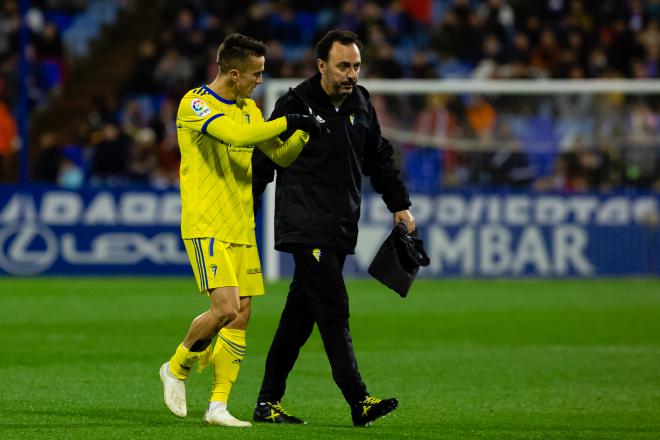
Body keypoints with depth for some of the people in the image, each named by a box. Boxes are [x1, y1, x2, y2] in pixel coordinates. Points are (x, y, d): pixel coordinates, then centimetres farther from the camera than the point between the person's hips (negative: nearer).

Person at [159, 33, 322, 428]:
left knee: (241, 318, 1)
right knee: (226, 308, -19)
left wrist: (305, 130, 3)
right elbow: (236, 134, -28)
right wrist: (290, 121, -23)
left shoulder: (249, 109, 14)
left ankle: (218, 405, 5)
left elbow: (281, 156, 21)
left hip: (241, 229, 8)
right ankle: (177, 368, 5)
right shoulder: (196, 104, -11)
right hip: (207, 228, -8)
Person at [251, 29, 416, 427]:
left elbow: (380, 158, 23)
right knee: (333, 311, -14)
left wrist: (400, 205, 18)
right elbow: (263, 162, -3)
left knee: (300, 315, 10)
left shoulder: (361, 105, 10)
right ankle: (358, 400, -18)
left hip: (341, 229, 7)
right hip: (306, 226, -7)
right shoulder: (295, 105, -8)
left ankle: (269, 401, 16)